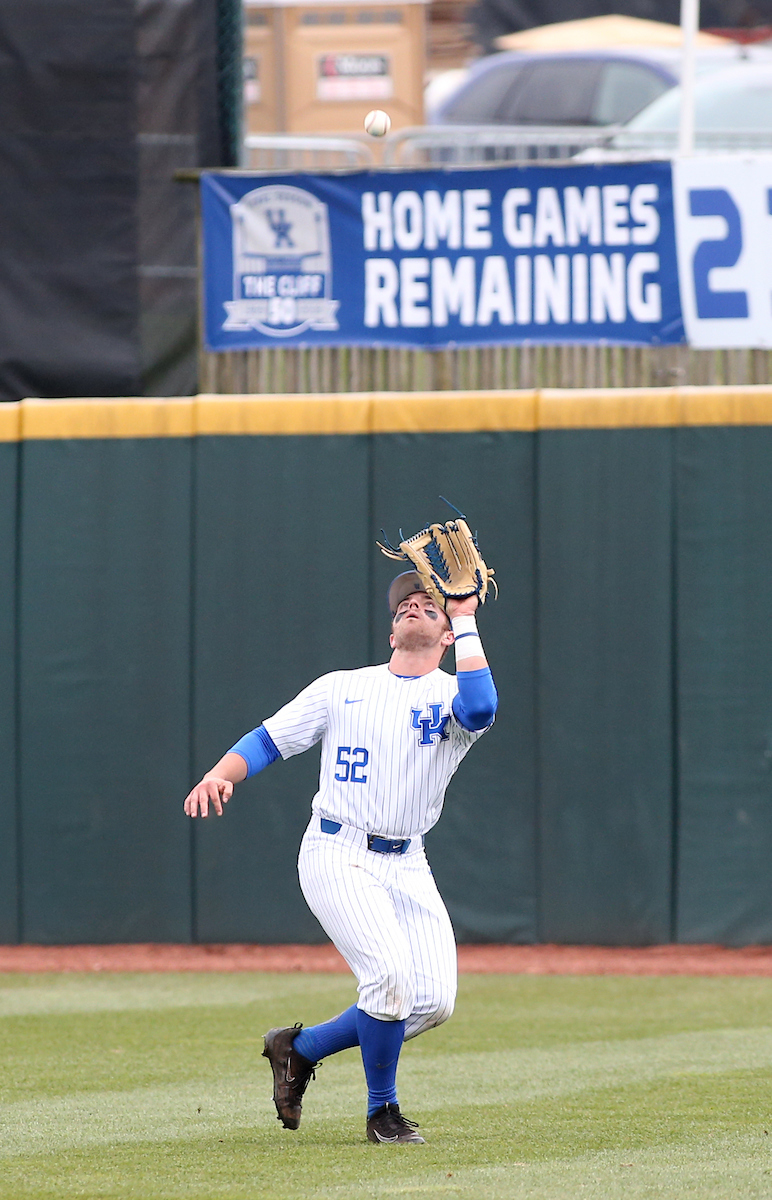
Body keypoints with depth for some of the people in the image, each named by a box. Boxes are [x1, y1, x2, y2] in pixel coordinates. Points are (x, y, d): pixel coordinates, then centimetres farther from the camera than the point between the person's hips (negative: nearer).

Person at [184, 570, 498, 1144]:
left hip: (407, 867, 3)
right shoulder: (340, 688, 9)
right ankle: (382, 1109, -3)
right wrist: (220, 775, -12)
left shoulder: (449, 695, 5)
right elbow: (268, 739, 8)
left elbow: (480, 707, -21)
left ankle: (301, 1047, 14)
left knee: (433, 1001, -7)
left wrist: (466, 621, -13)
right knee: (390, 973, -23)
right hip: (337, 856, -3)